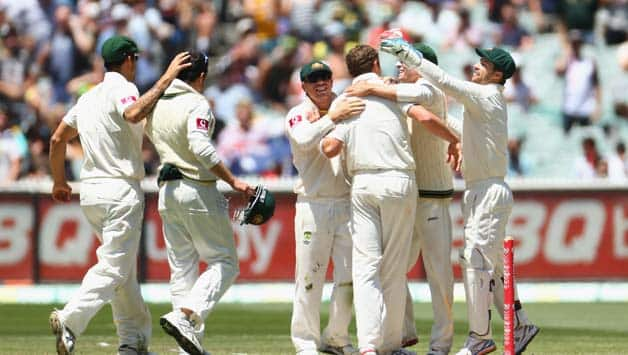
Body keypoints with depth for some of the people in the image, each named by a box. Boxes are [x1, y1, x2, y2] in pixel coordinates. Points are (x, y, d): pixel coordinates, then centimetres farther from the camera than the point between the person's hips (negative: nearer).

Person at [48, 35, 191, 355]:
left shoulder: (88, 97, 17)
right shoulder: (122, 88, -7)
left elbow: (57, 140, 20)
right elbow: (133, 114, -30)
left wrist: (59, 182, 31)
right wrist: (165, 79, -26)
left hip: (90, 192, 9)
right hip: (121, 190, -9)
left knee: (123, 267, 16)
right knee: (114, 267, -12)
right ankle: (69, 322, -29)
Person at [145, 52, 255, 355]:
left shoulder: (154, 104, 10)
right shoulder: (197, 105, -11)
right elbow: (200, 146, -25)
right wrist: (233, 181, -24)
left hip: (167, 192, 7)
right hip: (198, 190, -7)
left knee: (182, 269, 9)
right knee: (224, 262, -1)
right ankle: (185, 316, -22)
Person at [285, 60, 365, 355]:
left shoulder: (347, 105, 9)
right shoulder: (297, 115, -2)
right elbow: (303, 140, -22)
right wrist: (332, 117, -30)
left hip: (346, 203, 3)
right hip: (313, 205, -3)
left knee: (350, 275, 3)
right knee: (309, 277, -3)